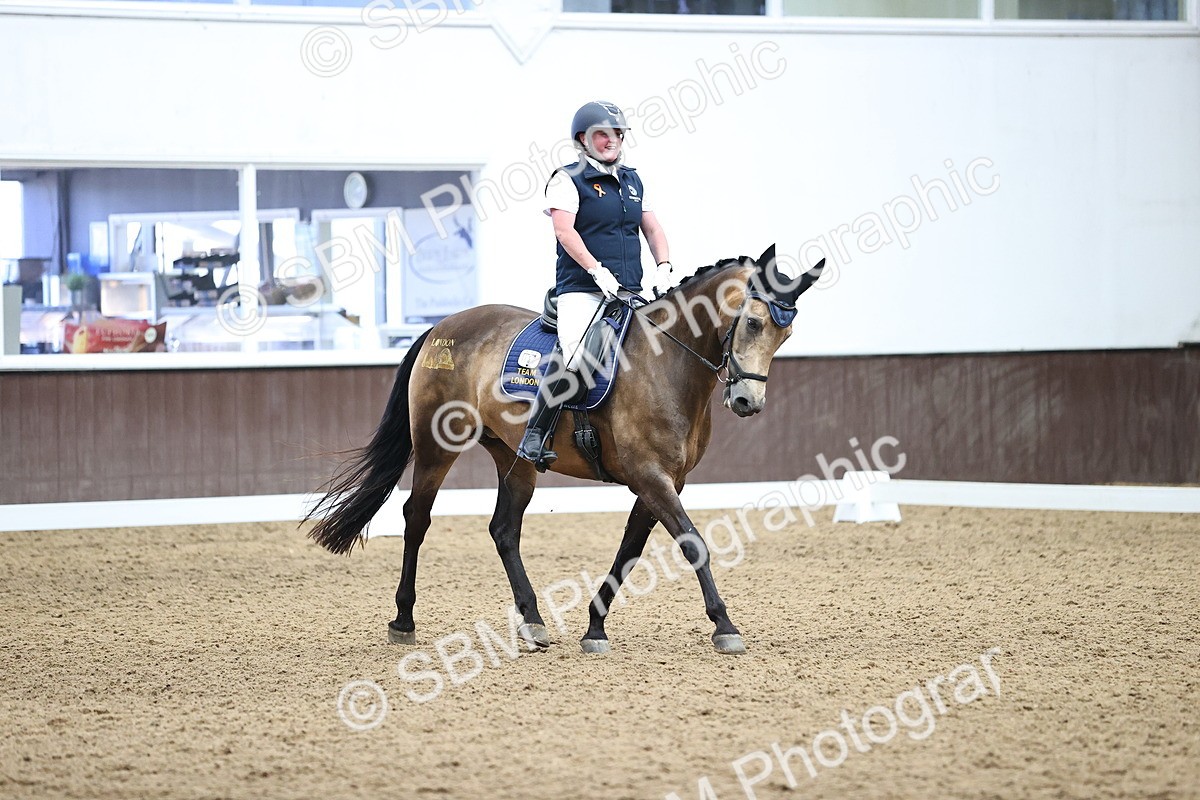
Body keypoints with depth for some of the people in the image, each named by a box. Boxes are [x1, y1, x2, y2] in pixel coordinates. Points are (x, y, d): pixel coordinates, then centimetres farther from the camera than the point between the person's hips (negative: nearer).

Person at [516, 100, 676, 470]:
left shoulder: (632, 181, 19)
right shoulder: (567, 179, -1)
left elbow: (652, 229, 20)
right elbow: (565, 230, -13)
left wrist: (663, 266, 1)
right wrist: (597, 270, -24)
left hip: (629, 294, 7)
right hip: (581, 291, -7)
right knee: (576, 355, -27)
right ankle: (533, 437, -19)